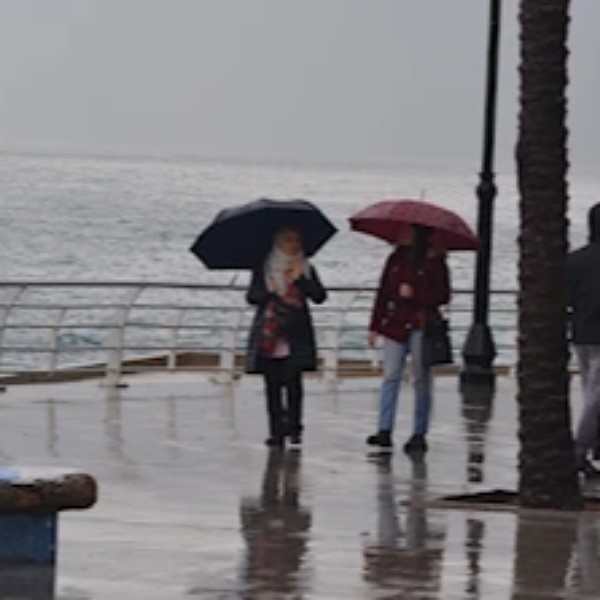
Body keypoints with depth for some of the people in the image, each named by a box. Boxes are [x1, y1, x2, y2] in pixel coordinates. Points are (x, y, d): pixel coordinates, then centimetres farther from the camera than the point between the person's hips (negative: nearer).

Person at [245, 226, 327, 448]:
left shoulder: (306, 269, 13)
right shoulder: (263, 268, 12)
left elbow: (320, 296, 2)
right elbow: (252, 296, 6)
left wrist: (300, 279, -7)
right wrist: (272, 294, -10)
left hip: (296, 334, 0)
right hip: (268, 334, 0)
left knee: (293, 380, -12)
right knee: (272, 384, -2)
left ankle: (294, 427, -6)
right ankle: (276, 431, 1)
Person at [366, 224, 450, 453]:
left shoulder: (434, 261, 0)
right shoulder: (396, 259, 11)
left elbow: (443, 296, -2)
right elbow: (383, 293, 12)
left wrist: (414, 294, -13)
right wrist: (375, 326, 9)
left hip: (421, 326, -3)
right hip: (395, 323, 3)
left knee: (421, 380, 3)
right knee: (390, 376, -6)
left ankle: (419, 434, 7)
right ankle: (384, 430, -9)